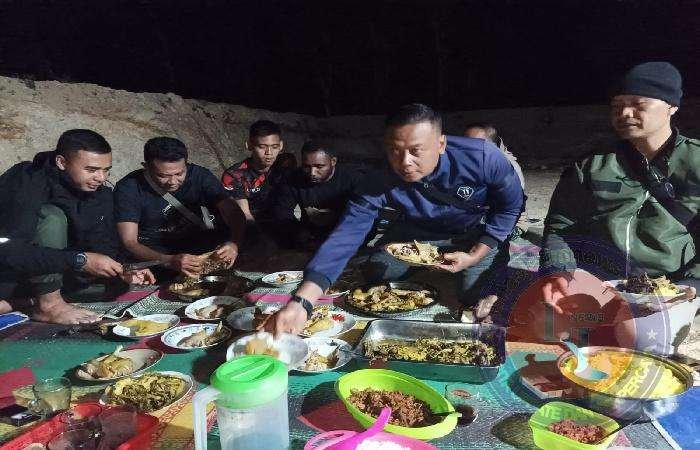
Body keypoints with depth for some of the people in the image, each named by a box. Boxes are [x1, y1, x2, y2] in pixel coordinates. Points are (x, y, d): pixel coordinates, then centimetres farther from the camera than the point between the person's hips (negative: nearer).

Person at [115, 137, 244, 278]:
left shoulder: (200, 176, -9)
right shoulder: (128, 188, -16)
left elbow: (235, 214, -13)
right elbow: (129, 242, -21)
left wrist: (233, 243, -36)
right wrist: (169, 261, -39)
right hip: (152, 255, -2)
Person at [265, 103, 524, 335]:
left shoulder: (483, 158, -35)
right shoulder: (381, 181, -32)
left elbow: (511, 206, -16)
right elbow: (345, 236, -39)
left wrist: (475, 254, -24)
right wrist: (301, 302, -52)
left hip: (478, 232, -2)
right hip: (420, 231, 2)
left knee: (476, 294, -19)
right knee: (378, 274, -4)